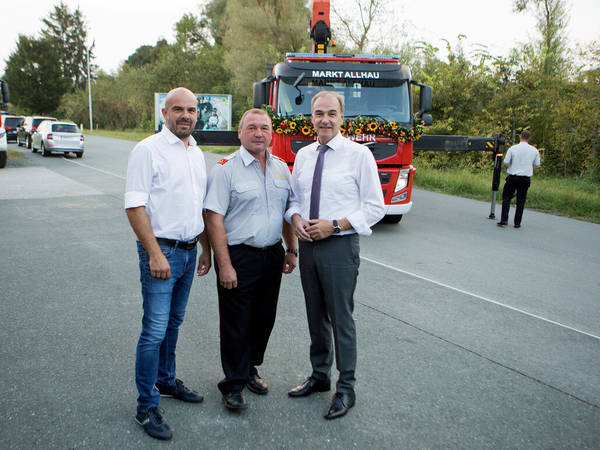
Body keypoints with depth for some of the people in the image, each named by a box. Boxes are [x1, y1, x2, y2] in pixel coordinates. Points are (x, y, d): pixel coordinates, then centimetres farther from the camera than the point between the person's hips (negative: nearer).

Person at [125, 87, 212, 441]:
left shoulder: (197, 153, 13)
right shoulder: (148, 150, -9)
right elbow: (135, 206, -15)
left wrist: (206, 248, 16)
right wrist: (155, 253, -19)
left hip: (189, 250, 7)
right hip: (161, 251, -7)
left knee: (174, 322, 18)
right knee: (155, 330, -4)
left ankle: (166, 380, 36)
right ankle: (147, 406, 9)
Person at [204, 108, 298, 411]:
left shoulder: (281, 168, 9)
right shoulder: (226, 169, -9)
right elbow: (214, 219, -14)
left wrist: (291, 251, 12)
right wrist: (224, 265, -18)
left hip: (272, 255, 6)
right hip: (239, 257, -5)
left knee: (264, 318, 15)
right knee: (236, 323, 4)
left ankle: (250, 369, 36)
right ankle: (233, 384, 20)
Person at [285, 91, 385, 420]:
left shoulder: (358, 154, -7)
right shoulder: (303, 155, 9)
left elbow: (375, 207, -8)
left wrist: (334, 225, -17)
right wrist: (296, 218, -5)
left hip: (340, 245, -5)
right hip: (307, 244, 5)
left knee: (341, 317, 2)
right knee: (315, 315, 17)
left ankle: (346, 388, 19)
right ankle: (319, 375, 35)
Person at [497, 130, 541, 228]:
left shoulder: (512, 148, -6)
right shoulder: (534, 150, 1)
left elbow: (505, 163, -5)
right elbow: (537, 165, 8)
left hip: (513, 177, -2)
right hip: (526, 178, 2)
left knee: (506, 197, 10)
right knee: (521, 201, 9)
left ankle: (504, 220, -1)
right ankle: (517, 223, 13)